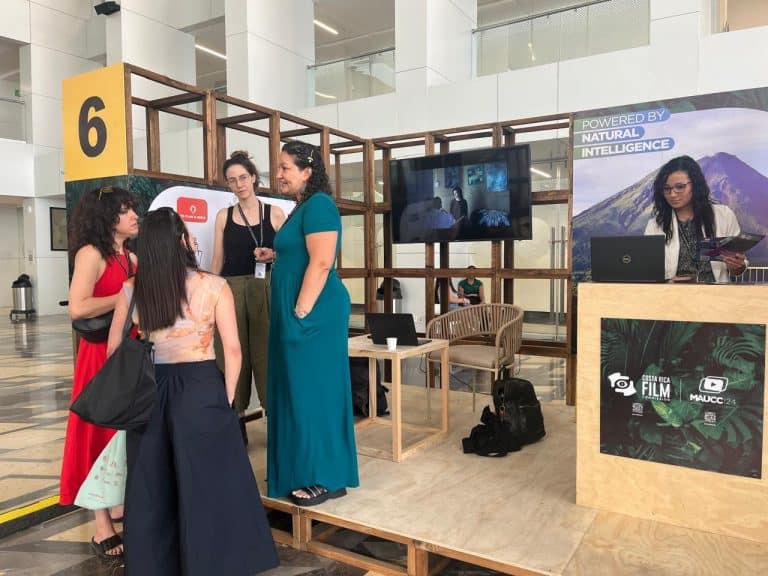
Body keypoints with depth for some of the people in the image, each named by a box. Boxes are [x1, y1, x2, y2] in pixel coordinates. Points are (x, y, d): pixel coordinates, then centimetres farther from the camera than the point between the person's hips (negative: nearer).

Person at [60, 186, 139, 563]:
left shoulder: (130, 257, 13)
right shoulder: (91, 254, -12)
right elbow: (78, 308, -24)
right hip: (102, 354, -8)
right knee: (102, 433, 0)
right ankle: (103, 530, 11)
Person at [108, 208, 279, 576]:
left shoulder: (131, 290, 0)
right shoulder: (213, 286, -8)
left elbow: (113, 351, 6)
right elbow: (232, 349, -9)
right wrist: (227, 397, 1)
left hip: (148, 391, 4)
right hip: (201, 388, -3)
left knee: (150, 488, 18)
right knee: (209, 485, 10)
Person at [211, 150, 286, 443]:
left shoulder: (275, 213, 5)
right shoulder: (223, 215, 9)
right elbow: (218, 259, 9)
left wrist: (273, 255, -13)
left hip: (266, 291, -1)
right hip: (231, 291, 2)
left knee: (268, 354, -1)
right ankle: (236, 426, 17)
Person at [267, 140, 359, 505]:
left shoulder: (318, 204, -12)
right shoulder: (302, 207, 17)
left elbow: (321, 263, -21)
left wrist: (301, 312, -22)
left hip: (313, 312, -10)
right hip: (296, 311, 10)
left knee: (314, 390, -3)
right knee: (299, 390, 14)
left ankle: (326, 479, 9)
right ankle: (304, 472, 27)